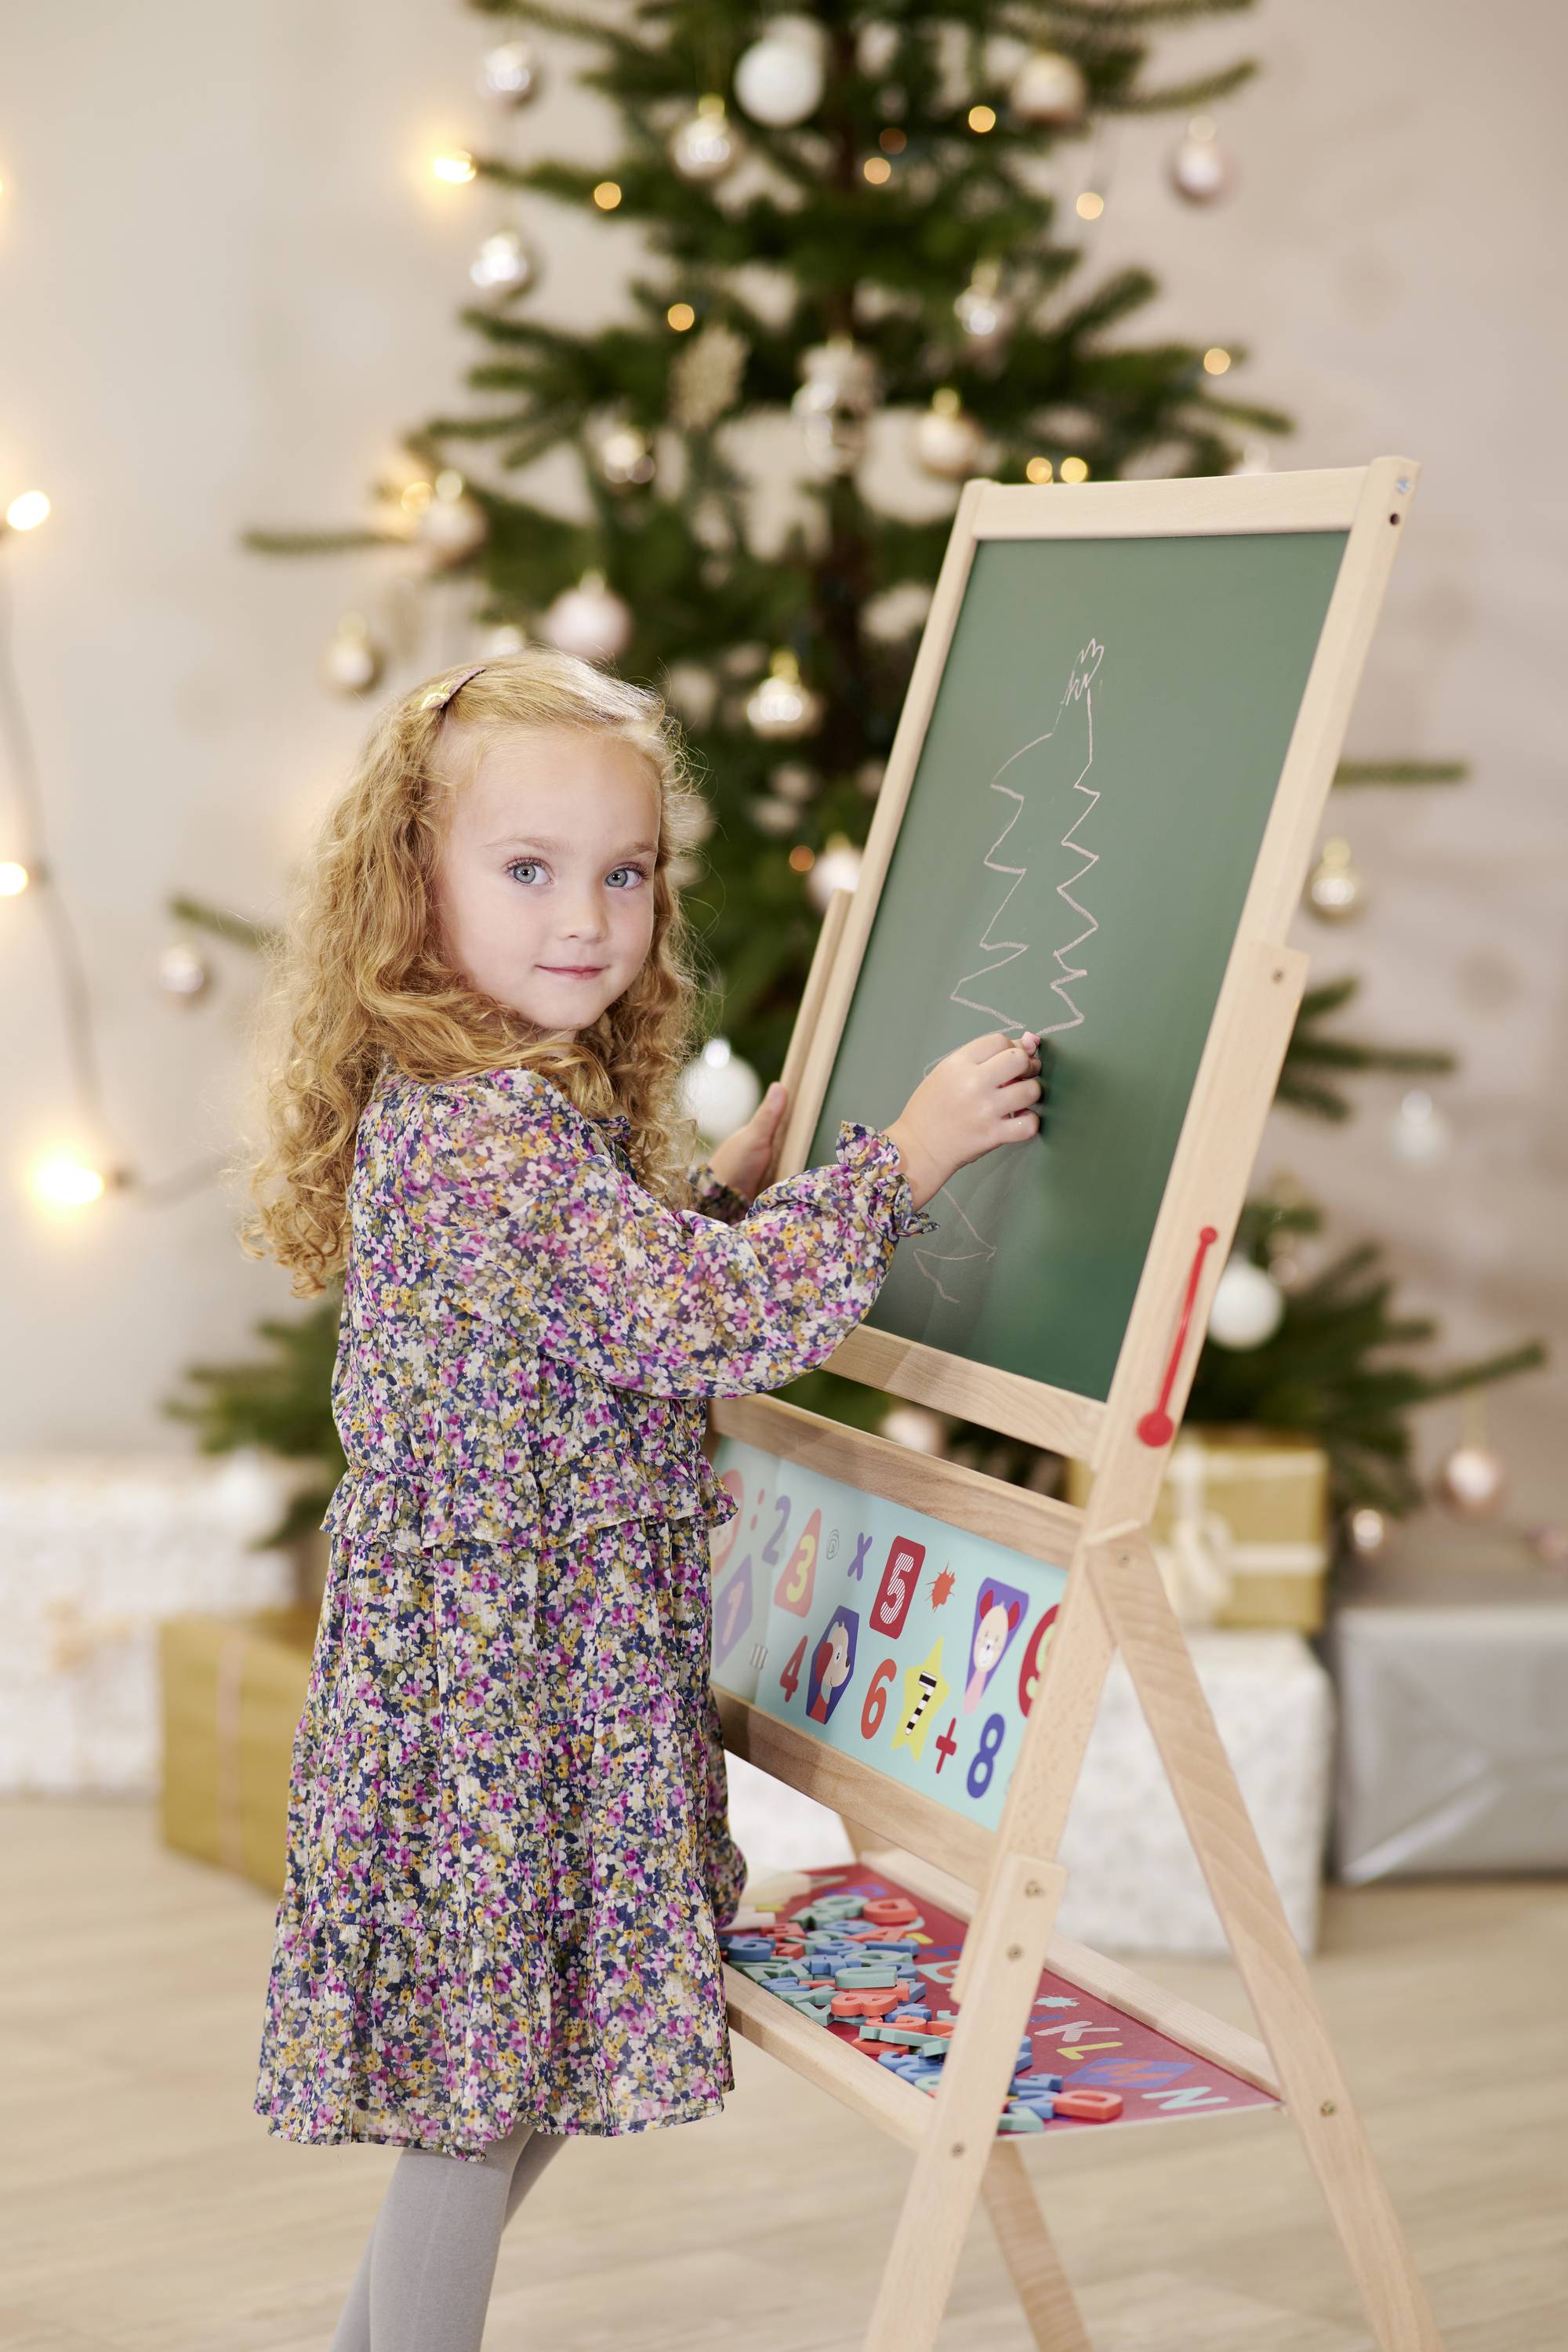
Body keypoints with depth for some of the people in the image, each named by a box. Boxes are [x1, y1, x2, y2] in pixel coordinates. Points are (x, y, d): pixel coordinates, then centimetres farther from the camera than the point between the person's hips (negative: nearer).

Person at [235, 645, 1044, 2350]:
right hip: (505, 1680, -10)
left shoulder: (531, 1105, 11)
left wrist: (728, 1185, 13)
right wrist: (900, 1157, -21)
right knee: (488, 2079, 2)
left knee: (532, 2061, 20)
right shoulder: (475, 1135, -23)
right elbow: (705, 1318, -27)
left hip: (556, 1670, 10)